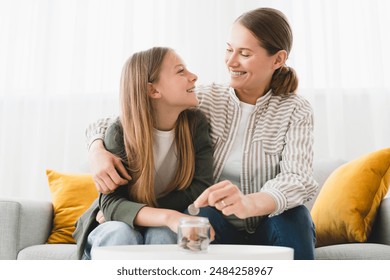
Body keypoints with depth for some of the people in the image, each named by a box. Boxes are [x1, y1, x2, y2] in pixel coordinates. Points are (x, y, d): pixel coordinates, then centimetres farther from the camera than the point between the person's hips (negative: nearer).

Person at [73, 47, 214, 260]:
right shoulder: (120, 132, -19)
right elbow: (111, 203, -27)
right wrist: (167, 216, -46)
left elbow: (200, 189, -18)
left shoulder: (196, 122, -13)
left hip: (160, 229, 2)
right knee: (122, 235, -35)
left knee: (163, 234, -32)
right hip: (115, 227, -1)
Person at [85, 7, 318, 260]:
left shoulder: (296, 111, -5)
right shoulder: (204, 100, -2)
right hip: (214, 231, 1)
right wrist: (99, 151, -24)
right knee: (205, 215, -32)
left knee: (292, 213, -31)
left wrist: (248, 203, -44)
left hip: (271, 234, 0)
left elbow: (298, 180, -23)